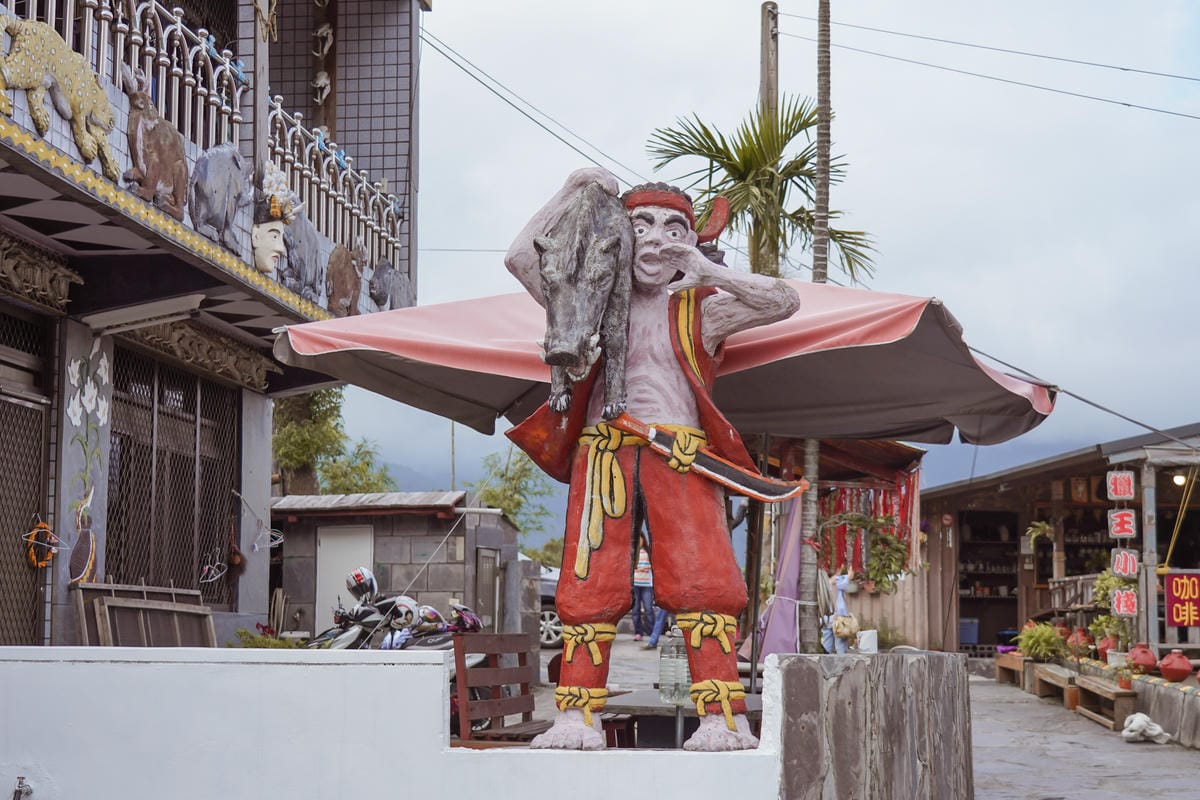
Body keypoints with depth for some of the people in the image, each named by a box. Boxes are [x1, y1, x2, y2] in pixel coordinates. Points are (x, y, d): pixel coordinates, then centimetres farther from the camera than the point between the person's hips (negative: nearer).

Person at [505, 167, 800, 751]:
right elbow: (521, 257, 14)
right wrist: (572, 190, 12)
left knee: (701, 582, -13)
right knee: (591, 586, -6)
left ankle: (722, 718, -14)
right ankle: (578, 718, -3)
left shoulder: (702, 310, 18)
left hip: (682, 460, -1)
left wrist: (709, 273, 4)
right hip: (603, 455, 1)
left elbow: (785, 302, 10)